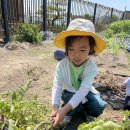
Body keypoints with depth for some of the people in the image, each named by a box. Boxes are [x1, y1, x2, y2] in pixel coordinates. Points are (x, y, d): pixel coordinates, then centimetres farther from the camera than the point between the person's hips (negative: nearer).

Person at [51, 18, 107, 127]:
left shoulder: (91, 67, -29)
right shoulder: (62, 65, -25)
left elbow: (83, 90, -38)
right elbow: (57, 86, -27)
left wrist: (64, 109, -48)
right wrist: (55, 107, -43)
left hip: (85, 92, 1)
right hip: (69, 92, -1)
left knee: (98, 108, -20)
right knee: (76, 102, -31)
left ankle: (83, 107, 12)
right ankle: (68, 114, 0)